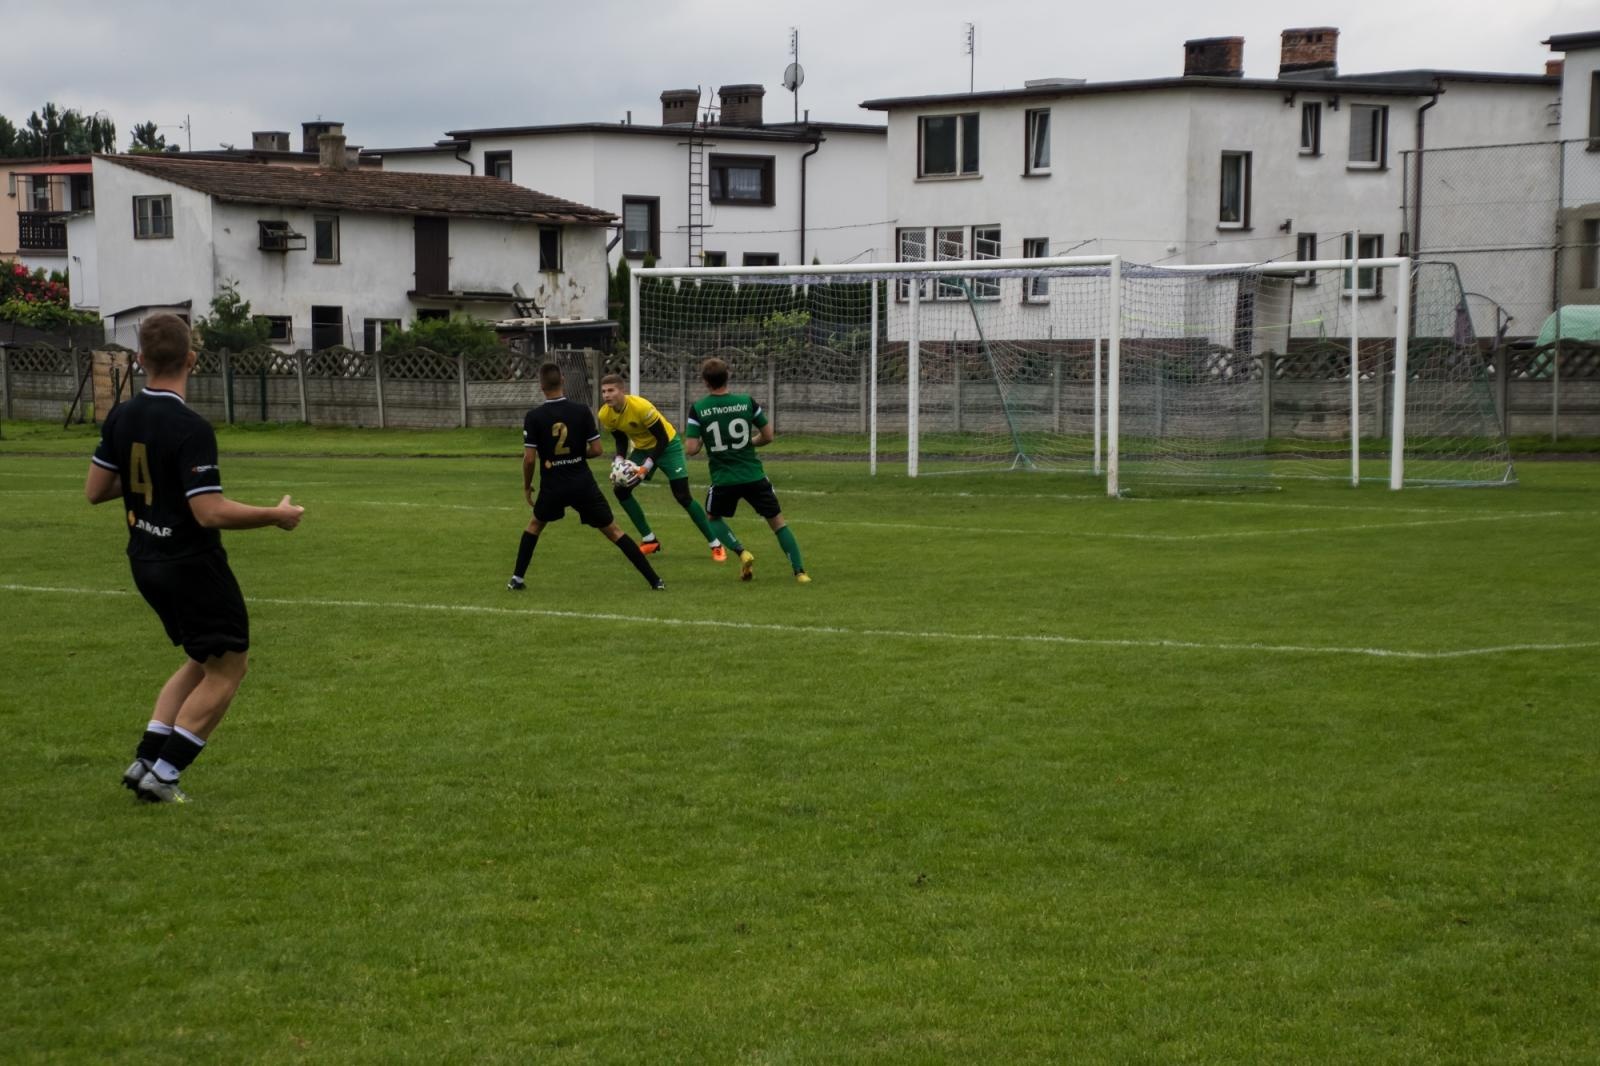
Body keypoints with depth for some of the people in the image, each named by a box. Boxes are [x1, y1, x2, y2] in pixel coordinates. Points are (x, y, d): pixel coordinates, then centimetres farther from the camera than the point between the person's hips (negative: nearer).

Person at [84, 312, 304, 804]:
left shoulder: (121, 418, 0)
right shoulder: (191, 429, -22)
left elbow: (95, 489, 8)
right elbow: (211, 512, -25)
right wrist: (277, 516, -13)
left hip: (146, 562, 8)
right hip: (192, 565, -8)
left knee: (202, 662, 21)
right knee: (227, 666, 5)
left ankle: (145, 760, 15)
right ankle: (161, 775, 3)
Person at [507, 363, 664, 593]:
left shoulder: (533, 417, -8)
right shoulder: (581, 411, -6)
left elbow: (529, 458, -9)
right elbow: (596, 450, -5)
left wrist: (526, 486, 8)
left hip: (553, 487, 0)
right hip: (583, 484, 0)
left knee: (535, 525, 28)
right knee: (613, 531, 5)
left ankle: (517, 579, 24)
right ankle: (654, 580, 0)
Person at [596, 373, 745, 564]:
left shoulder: (641, 407, -33)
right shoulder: (605, 415, -14)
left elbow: (662, 439, -25)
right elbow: (621, 441, 3)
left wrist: (646, 467, -32)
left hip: (668, 446, -7)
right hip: (642, 448, 7)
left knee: (683, 497, -13)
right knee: (620, 489, -5)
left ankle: (716, 545, -2)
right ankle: (649, 541, 7)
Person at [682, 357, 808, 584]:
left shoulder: (698, 409, -6)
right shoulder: (747, 402, -3)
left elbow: (691, 449, -9)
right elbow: (768, 436, 3)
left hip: (723, 480, 0)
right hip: (754, 477, 1)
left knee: (714, 517, 26)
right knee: (778, 522, 10)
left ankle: (742, 554, 4)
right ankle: (799, 571, -2)